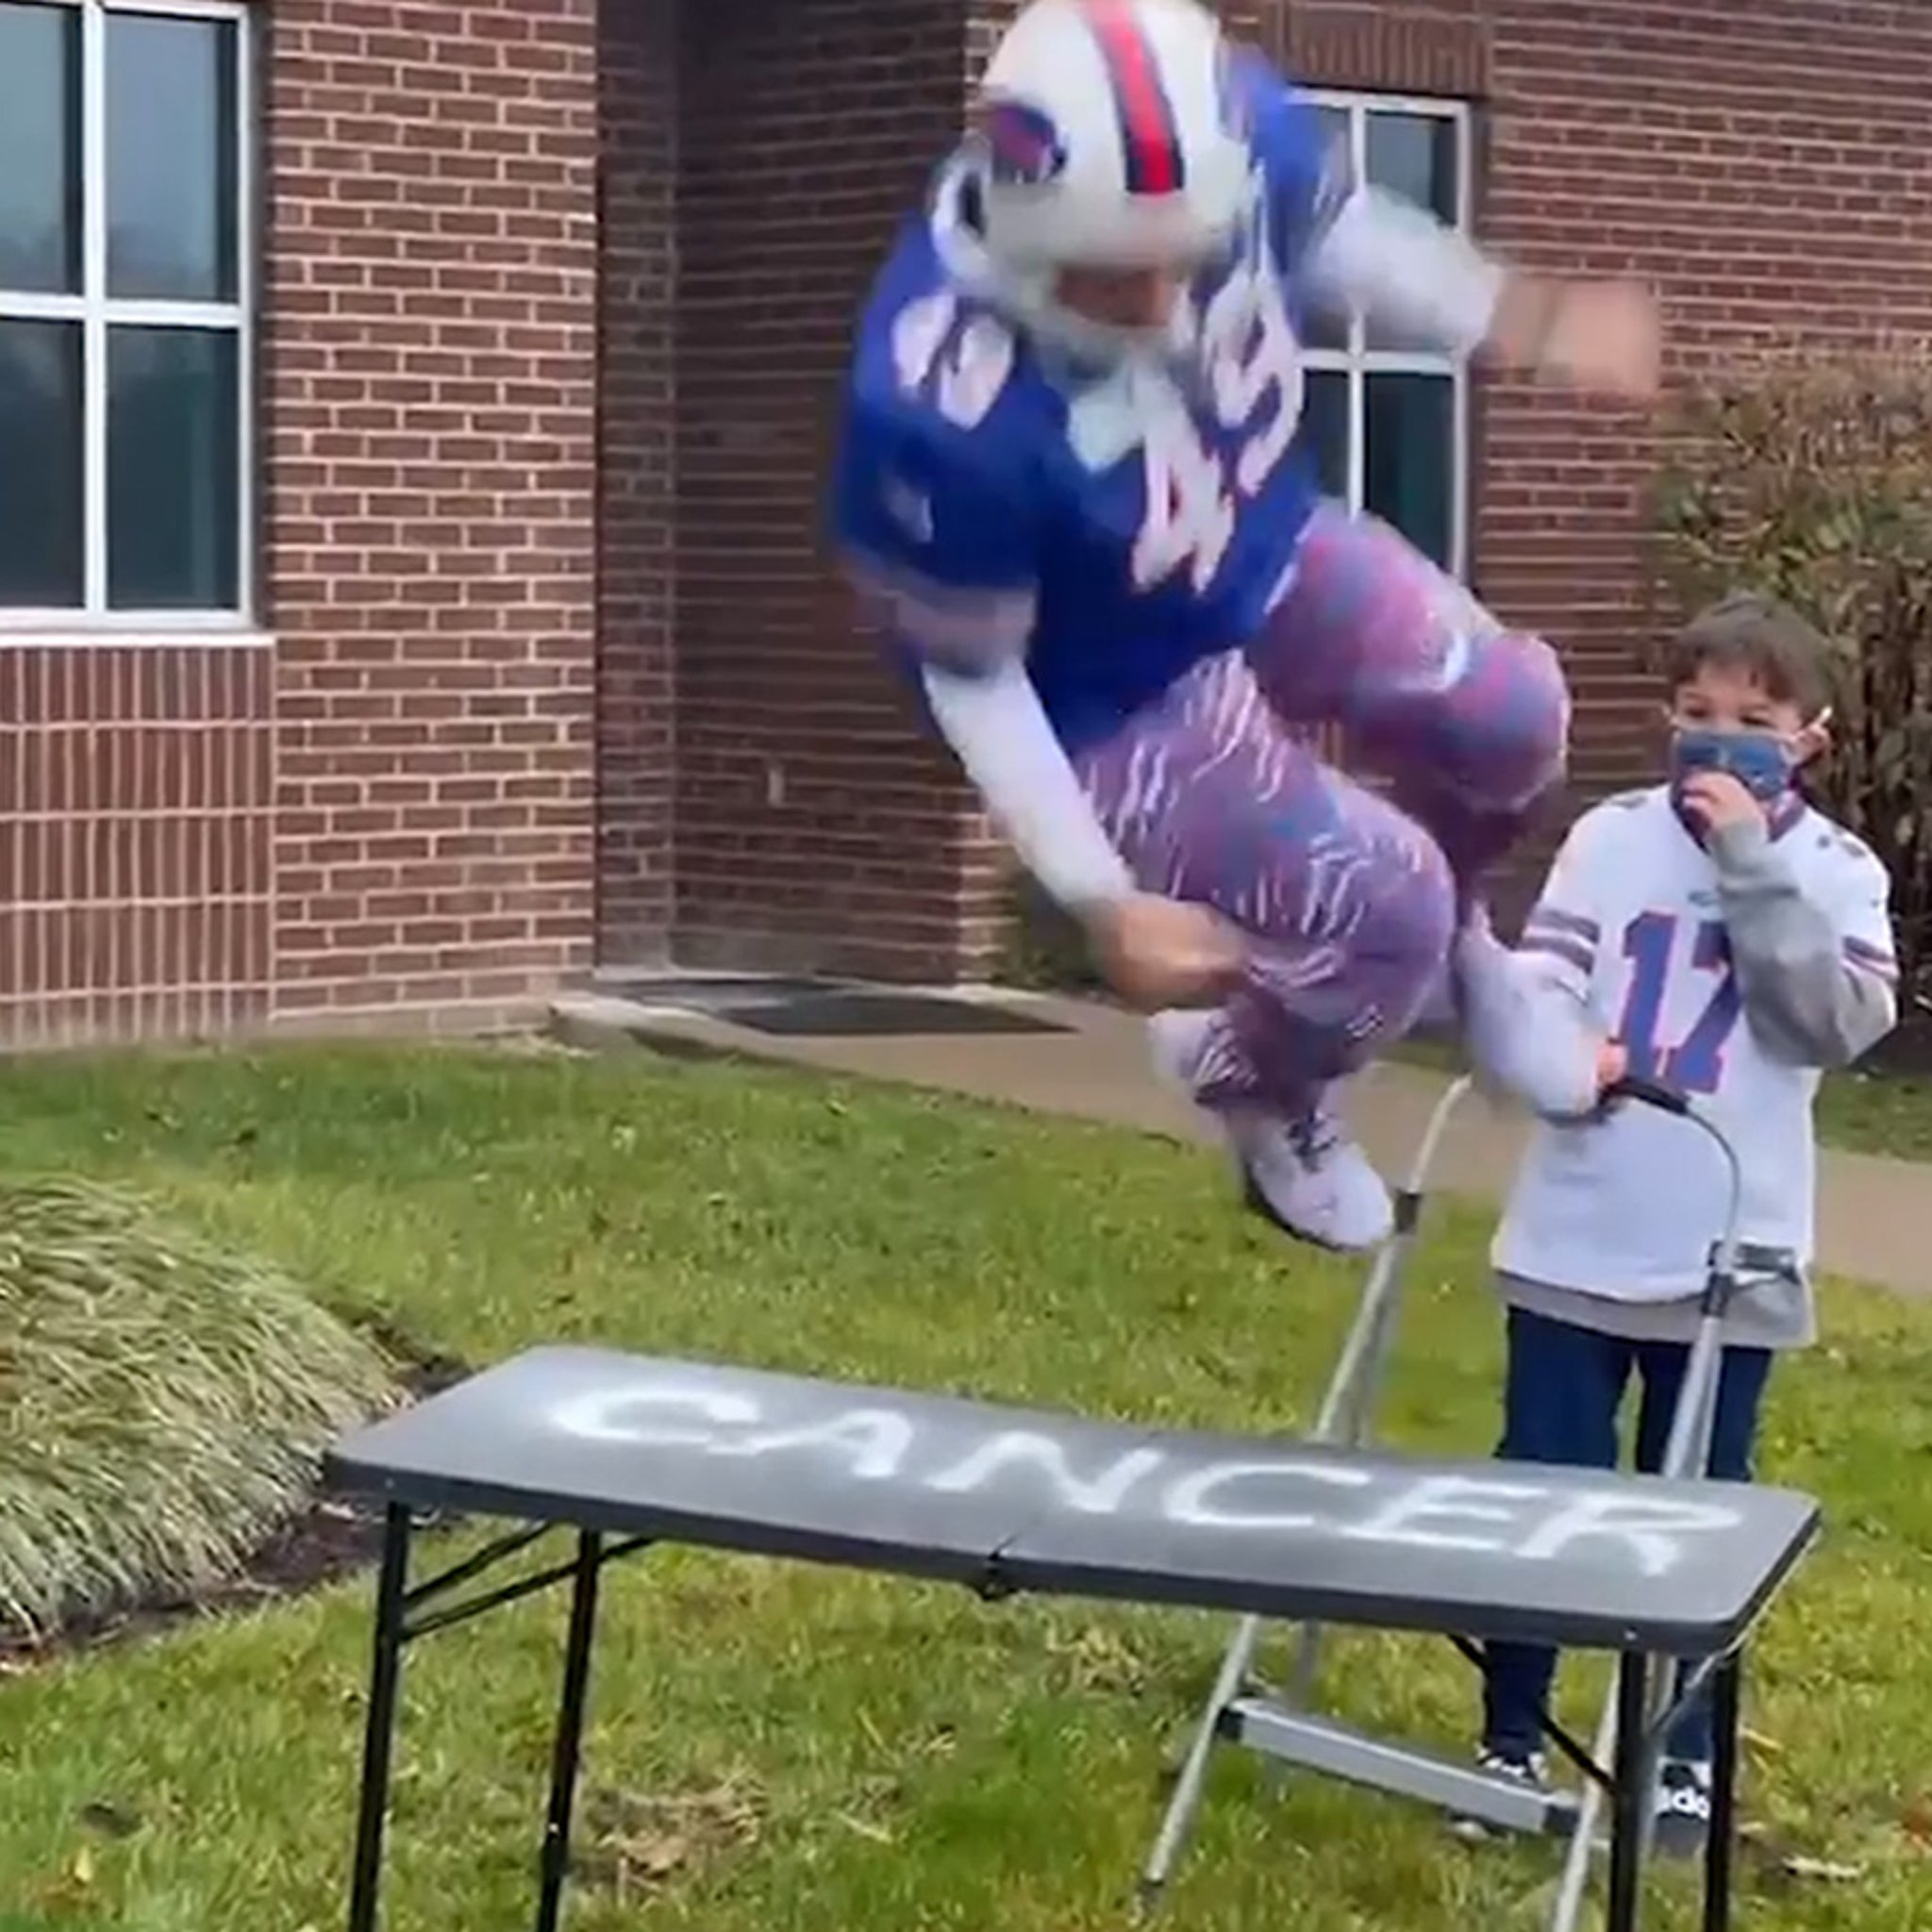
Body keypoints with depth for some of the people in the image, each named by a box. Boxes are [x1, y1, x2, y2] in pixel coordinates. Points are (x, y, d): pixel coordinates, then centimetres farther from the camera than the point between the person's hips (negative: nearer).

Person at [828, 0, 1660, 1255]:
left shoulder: (1243, 125, -28)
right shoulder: (944, 411, -41)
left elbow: (1336, 234, 0)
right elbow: (970, 679, -24)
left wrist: (1519, 323, -4)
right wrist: (1104, 902, -21)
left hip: (1272, 558, 6)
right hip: (1124, 710, -6)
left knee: (1513, 727, 14)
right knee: (1387, 912, -5)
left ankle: (1412, 950, 47)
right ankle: (1263, 1085, 30)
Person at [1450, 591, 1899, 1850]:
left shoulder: (1836, 872, -1)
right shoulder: (1612, 838, 0)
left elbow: (1842, 1026, -14)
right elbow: (1530, 981, -6)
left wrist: (1758, 869, -18)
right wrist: (1563, 1063, -27)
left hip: (1728, 1260, -1)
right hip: (1575, 1244, 1)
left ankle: (1683, 1758, 26)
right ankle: (1512, 1742, 24)